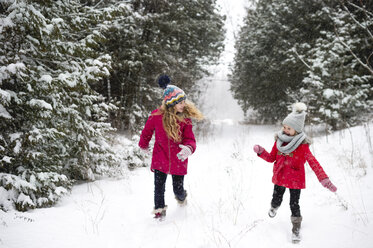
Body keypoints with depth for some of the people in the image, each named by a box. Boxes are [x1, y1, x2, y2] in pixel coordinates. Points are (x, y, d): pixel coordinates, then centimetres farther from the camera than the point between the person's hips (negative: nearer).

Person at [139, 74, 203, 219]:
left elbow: (190, 139, -11)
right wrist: (143, 145, 22)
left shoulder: (185, 118, -10)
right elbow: (147, 132, 5)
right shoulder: (156, 116, -14)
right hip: (160, 158, -1)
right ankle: (159, 210, 24)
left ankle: (181, 198, 45)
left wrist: (189, 148, -35)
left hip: (178, 160, 1)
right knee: (159, 188, -1)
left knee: (178, 190, 9)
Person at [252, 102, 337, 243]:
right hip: (280, 178, 4)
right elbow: (271, 158, 4)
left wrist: (325, 180, -28)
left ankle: (296, 229, 24)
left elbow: (313, 163, -20)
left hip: (295, 180, -4)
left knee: (294, 205, 2)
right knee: (276, 199, 20)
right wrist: (261, 152, -14)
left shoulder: (302, 145, -20)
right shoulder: (279, 140, -7)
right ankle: (274, 207, 57)